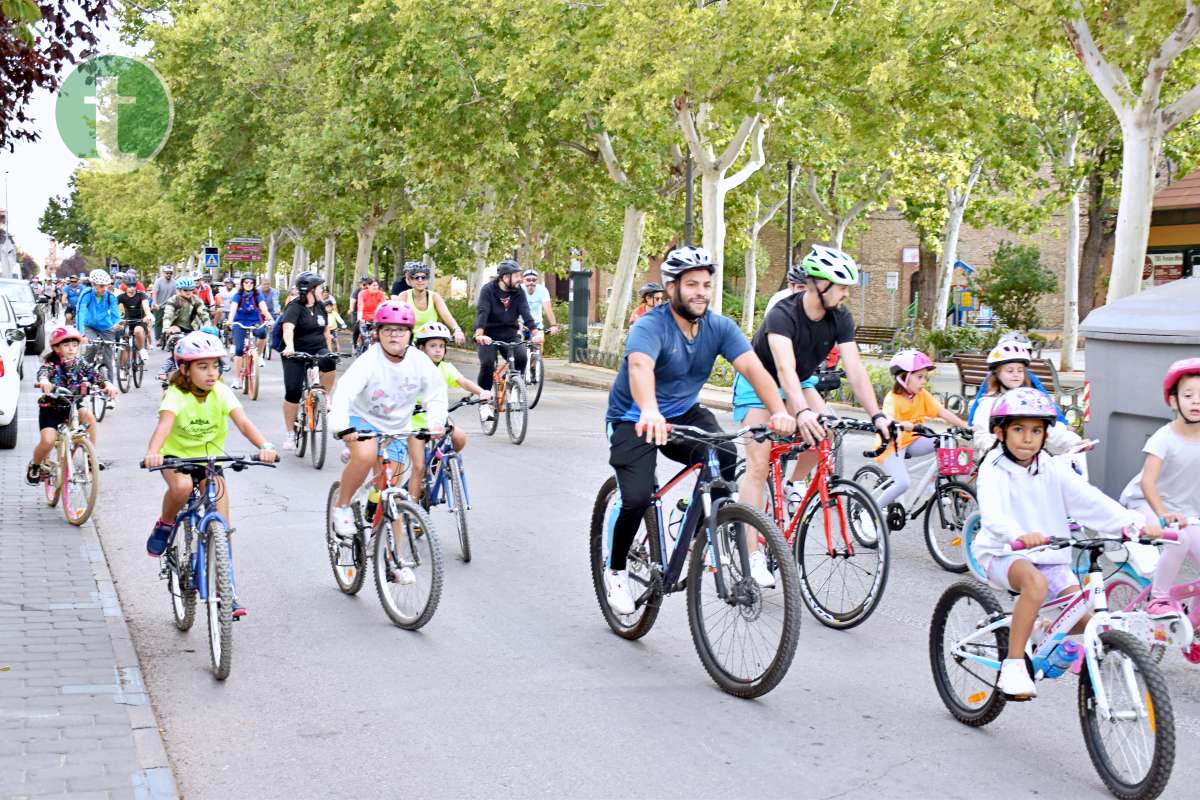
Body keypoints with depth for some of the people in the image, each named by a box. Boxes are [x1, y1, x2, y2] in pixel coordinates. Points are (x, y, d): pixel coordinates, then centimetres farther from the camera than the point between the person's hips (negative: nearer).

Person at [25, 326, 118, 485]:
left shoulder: (81, 364, -5)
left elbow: (96, 376, -19)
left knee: (87, 414, -30)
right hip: (51, 407, -2)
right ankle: (35, 465, 12)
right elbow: (43, 372, -35)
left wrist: (107, 384, -41)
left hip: (72, 406, 2)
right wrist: (44, 380, -60)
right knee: (47, 441, -22)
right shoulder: (51, 364, -13)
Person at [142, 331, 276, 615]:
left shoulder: (221, 393, -13)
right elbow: (164, 425, -39)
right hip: (176, 455, -2)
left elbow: (243, 423, -26)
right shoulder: (176, 395, -21)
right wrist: (153, 452, -59)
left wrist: (264, 446, -44)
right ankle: (165, 525, -4)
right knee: (182, 487, -38)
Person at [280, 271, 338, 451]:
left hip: (318, 350, 4)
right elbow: (288, 328, -30)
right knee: (293, 392, -8)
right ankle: (290, 434, 7)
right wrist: (289, 347, -49)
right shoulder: (294, 308, -13)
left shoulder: (320, 306, 8)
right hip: (296, 354, -4)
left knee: (329, 363, -31)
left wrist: (328, 351, 18)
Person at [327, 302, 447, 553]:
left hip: (395, 428, 3)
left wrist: (435, 422, -16)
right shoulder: (370, 360, -24)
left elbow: (436, 393, 1)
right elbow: (344, 391, -36)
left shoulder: (419, 361, -12)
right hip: (362, 419, -3)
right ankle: (342, 506, -11)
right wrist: (341, 427, -50)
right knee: (365, 455, -36)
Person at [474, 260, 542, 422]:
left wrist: (536, 333, -30)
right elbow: (482, 312, -24)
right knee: (487, 364, -25)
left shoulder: (518, 293, 0)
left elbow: (525, 313, -12)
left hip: (509, 335, 3)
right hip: (489, 336, -3)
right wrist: (479, 334, -42)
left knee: (521, 356, -24)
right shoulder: (488, 290, -11)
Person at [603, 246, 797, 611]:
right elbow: (640, 366, -46)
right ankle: (616, 571, 6)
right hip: (634, 419, -3)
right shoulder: (650, 327, -25)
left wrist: (779, 411, -41)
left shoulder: (719, 327, -10)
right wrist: (649, 411, -67)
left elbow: (753, 367, -23)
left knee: (725, 459, -27)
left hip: (684, 413, 4)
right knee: (637, 499, -22)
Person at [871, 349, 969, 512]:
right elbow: (888, 420, -39)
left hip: (911, 441, 6)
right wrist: (903, 425, -61)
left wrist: (965, 425, -20)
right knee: (903, 483, -26)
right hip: (892, 445, -6)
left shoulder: (922, 395, -1)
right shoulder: (893, 398, -20)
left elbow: (942, 412, -7)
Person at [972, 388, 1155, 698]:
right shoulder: (993, 470, -9)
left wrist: (1134, 522, -22)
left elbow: (1091, 499, -7)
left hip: (1050, 558, 5)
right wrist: (1019, 535, -50)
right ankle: (1012, 665, -28)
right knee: (1036, 582, -37)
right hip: (1003, 555, -5)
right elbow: (991, 512, -28)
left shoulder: (1053, 470, 5)